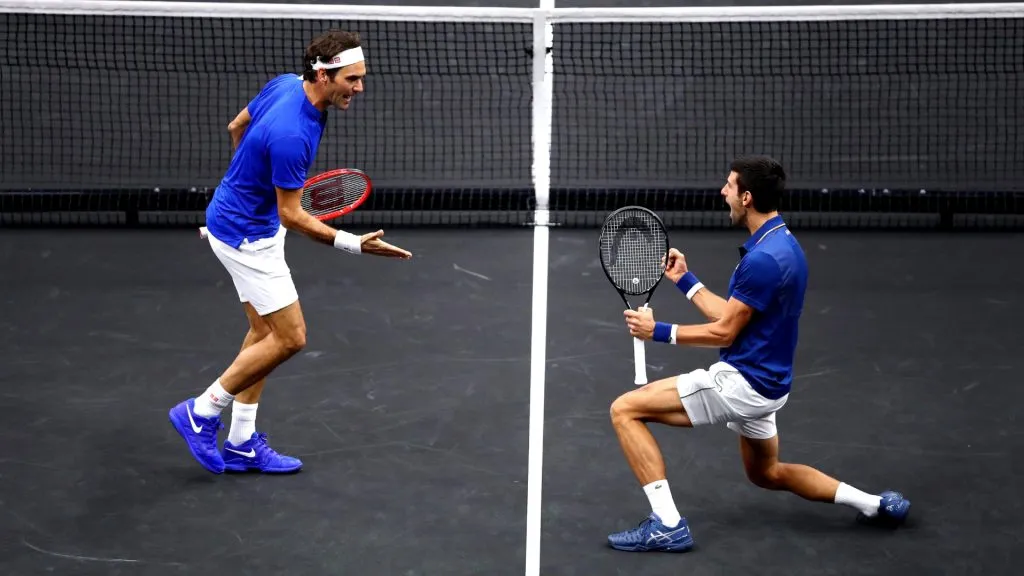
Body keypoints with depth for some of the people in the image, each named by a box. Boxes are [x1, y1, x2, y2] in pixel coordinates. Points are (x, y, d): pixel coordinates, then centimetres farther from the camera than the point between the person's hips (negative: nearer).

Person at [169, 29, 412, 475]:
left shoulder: (284, 84, -6)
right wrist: (355, 244, -27)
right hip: (246, 235, -10)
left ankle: (241, 443, 22)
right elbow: (291, 216, -23)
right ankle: (201, 413, 9)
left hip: (252, 221, 10)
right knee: (289, 338, -3)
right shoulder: (292, 135, -34)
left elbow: (236, 127, 11)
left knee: (265, 331, 15)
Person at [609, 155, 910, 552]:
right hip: (763, 381, 10)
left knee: (625, 409, -10)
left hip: (742, 382, -10)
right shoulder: (782, 243, 8)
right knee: (767, 473, 31)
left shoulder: (763, 258, -24)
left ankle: (667, 525, -13)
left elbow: (724, 331, -18)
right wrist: (684, 279, 18)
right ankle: (873, 504, 25)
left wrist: (659, 332, -9)